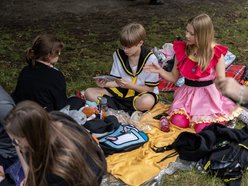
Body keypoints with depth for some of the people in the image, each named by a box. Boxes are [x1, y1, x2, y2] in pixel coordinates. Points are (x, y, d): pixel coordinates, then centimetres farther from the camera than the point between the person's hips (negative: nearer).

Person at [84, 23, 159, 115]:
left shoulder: (150, 58, -14)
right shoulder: (118, 54, -1)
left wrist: (130, 86, -24)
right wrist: (105, 84, -20)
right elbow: (117, 81, 2)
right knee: (89, 92, -12)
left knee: (147, 102, -43)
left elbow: (150, 88, -11)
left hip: (142, 92, -4)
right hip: (122, 91, 5)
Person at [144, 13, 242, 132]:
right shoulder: (181, 49, -3)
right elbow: (174, 77, 4)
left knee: (202, 128, -20)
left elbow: (221, 81, -5)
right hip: (188, 93, 3)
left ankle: (217, 118, 13)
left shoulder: (216, 53, -12)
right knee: (178, 122, -21)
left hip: (208, 95, -2)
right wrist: (160, 71, -13)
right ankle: (190, 112, 12)